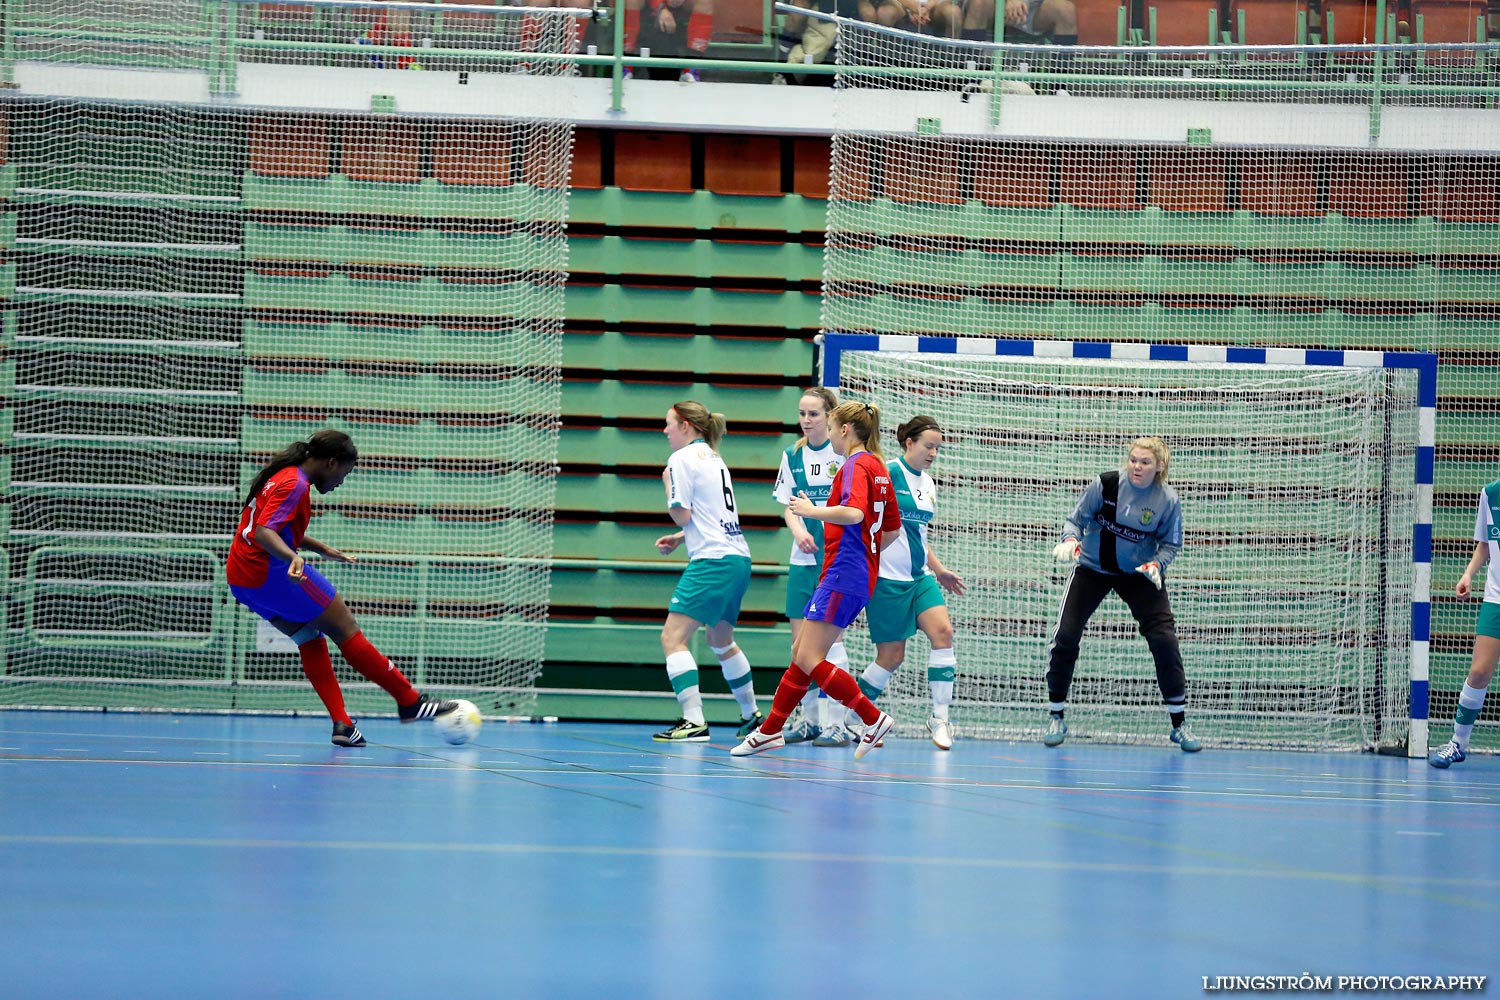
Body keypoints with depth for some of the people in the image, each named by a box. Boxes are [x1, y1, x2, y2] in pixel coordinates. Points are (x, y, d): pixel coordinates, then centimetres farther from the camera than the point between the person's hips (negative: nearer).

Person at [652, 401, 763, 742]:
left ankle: (694, 721, -24)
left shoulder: (683, 458, -8)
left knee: (672, 638, -12)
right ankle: (752, 716, 35)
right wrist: (680, 538, 16)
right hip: (739, 558, 10)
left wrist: (667, 483, 5)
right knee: (720, 641, 25)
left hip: (713, 561, -10)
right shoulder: (712, 457, 19)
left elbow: (682, 514, -11)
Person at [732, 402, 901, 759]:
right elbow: (892, 529, 22)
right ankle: (770, 731, 23)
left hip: (842, 576, -10)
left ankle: (874, 720, -10)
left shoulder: (856, 465, -12)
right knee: (801, 652, 15)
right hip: (862, 576, 10)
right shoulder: (878, 468, 16)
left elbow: (854, 512, -30)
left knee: (810, 660, -10)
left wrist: (813, 511, -19)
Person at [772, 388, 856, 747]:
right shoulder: (792, 455, 9)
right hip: (803, 558, 5)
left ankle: (833, 723, -9)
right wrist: (798, 531, -10)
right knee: (800, 640, 5)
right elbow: (788, 506, 10)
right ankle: (807, 719, 16)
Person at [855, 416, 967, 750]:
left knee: (942, 631, -14)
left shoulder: (928, 484, 15)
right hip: (887, 578, -7)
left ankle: (939, 719, -10)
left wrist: (938, 569, 23)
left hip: (920, 577, 7)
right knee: (891, 657, -4)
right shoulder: (887, 473, -9)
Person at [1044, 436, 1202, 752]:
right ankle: (1057, 719, 10)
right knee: (1065, 636, -8)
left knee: (1164, 639, -11)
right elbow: (1077, 518, -6)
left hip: (1139, 575, 0)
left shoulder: (1167, 500, -15)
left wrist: (1157, 564, -23)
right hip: (1092, 568, 0)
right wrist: (1070, 540, -27)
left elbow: (1170, 543, -4)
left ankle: (1180, 724, 2)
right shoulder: (1106, 485, -17)